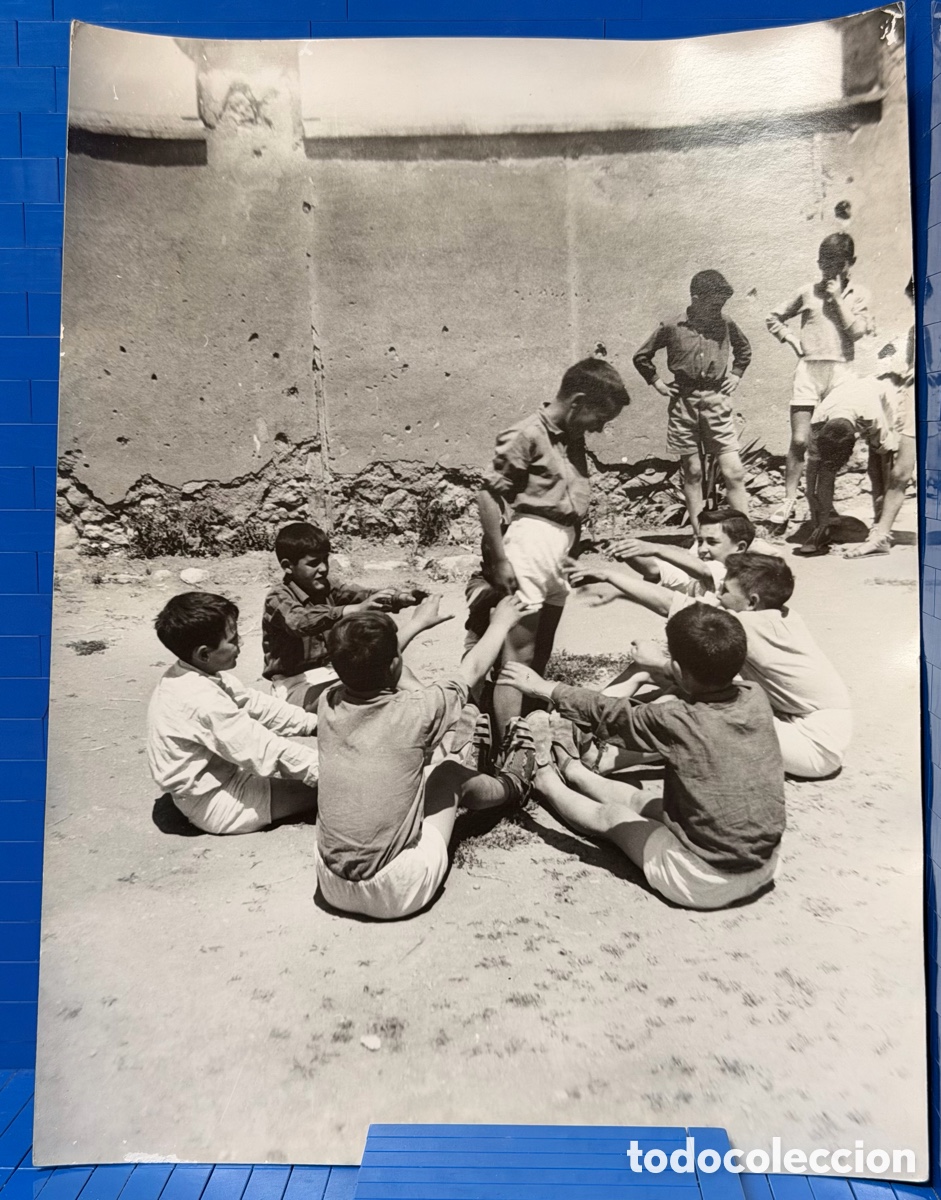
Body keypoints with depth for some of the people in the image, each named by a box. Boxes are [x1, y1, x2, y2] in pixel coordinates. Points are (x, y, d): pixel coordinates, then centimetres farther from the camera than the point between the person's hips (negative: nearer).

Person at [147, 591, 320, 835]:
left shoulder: (195, 674, -3)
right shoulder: (202, 700, -32)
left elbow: (255, 705, 2)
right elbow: (265, 753, -29)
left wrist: (315, 724, -4)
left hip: (215, 780, 9)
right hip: (215, 805, -9)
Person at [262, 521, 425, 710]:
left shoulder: (326, 588, 3)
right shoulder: (278, 597, -16)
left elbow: (363, 595, -13)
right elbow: (301, 622, -37)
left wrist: (402, 598, -33)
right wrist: (355, 610, -50)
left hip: (331, 672, 7)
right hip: (296, 683, -6)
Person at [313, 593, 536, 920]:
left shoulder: (329, 703, -6)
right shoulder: (414, 711, -17)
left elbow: (367, 665, 17)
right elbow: (473, 670, 2)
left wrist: (417, 624, 33)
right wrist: (501, 623, 21)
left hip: (331, 886, 5)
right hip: (396, 893, -4)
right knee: (450, 773, 14)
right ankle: (512, 784, 45)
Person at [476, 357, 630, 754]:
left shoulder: (573, 438, 12)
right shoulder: (527, 434, -11)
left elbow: (574, 498, 14)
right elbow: (488, 495, -13)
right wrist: (499, 560, -15)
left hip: (564, 546, 9)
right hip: (531, 540, -8)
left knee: (541, 653, 16)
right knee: (519, 653, -6)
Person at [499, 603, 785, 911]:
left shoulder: (676, 722, -24)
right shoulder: (757, 698, -9)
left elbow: (605, 714, -10)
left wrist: (543, 687, 2)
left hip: (701, 882, -6)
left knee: (609, 816, 17)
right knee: (641, 799, 24)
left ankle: (547, 782, 43)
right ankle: (571, 771, 47)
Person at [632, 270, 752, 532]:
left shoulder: (726, 326, 5)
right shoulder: (671, 328, -1)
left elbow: (744, 350, 25)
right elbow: (641, 357, 12)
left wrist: (736, 375, 12)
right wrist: (657, 382, 6)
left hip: (717, 402, 1)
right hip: (683, 404, -1)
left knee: (734, 471, -7)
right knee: (692, 473, 5)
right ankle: (699, 535, 13)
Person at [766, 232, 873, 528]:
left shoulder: (857, 294, 8)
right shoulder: (807, 292, 10)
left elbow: (857, 331, -6)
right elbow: (774, 317, 20)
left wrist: (838, 297, -5)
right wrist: (790, 339, 5)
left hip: (841, 372, 0)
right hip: (808, 370, 0)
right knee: (799, 439, -7)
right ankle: (788, 501, 0)